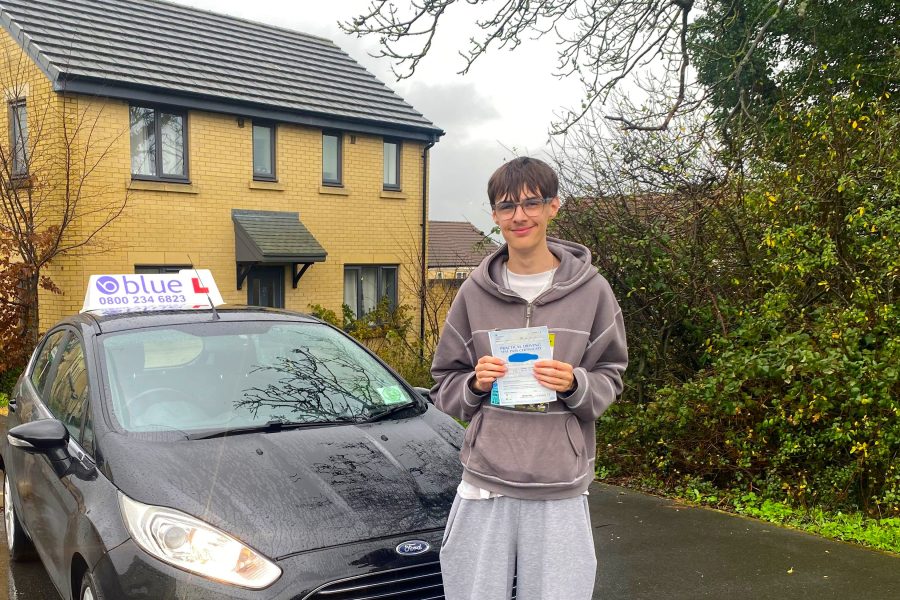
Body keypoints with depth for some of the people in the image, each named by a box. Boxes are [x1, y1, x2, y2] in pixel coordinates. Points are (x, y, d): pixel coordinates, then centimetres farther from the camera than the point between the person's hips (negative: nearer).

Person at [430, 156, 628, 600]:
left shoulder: (590, 289, 1)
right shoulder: (474, 292, 4)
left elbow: (610, 378, 7)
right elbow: (444, 387, 10)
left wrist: (575, 384, -13)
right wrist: (476, 383, -10)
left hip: (560, 489, -1)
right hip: (484, 484, 1)